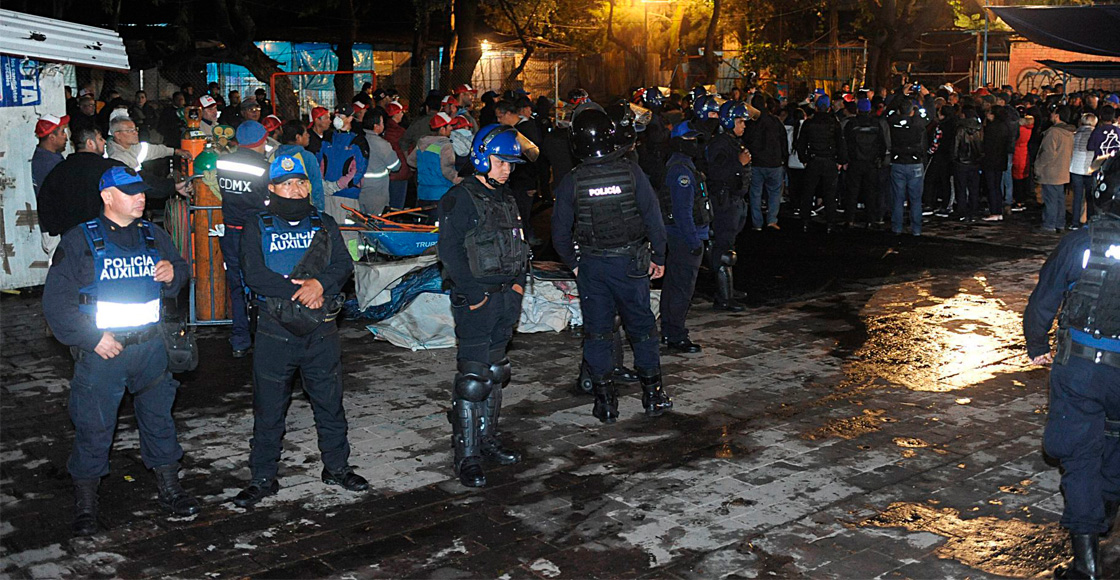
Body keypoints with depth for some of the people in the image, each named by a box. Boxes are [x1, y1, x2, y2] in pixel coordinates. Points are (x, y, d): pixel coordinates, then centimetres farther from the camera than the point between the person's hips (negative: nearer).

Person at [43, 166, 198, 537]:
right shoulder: (79, 241, -4)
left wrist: (174, 272, -5)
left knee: (159, 418, 12)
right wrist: (92, 338, -13)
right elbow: (56, 300, -6)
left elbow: (181, 273, 20)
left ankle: (169, 489, 27)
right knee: (93, 427, 1)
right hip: (101, 350, -4)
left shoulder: (154, 236, 9)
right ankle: (85, 505, 16)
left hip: (150, 346, 4)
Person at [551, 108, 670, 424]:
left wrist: (574, 264, 11)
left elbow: (560, 232, -4)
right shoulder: (631, 172, -10)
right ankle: (653, 394, 22)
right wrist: (658, 256, 4)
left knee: (597, 330, 10)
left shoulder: (571, 182, -8)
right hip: (631, 263, 0)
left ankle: (605, 400, 14)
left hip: (591, 265, 0)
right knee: (641, 326, 14)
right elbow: (653, 217, -8)